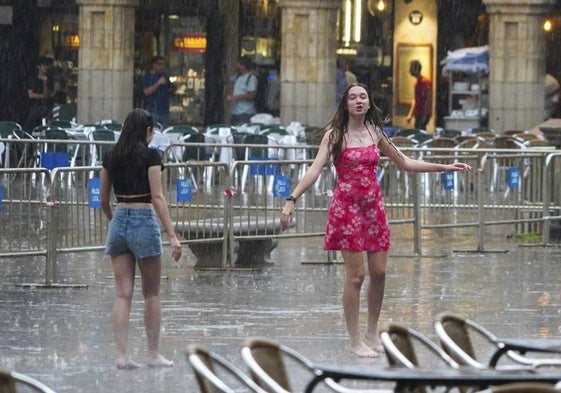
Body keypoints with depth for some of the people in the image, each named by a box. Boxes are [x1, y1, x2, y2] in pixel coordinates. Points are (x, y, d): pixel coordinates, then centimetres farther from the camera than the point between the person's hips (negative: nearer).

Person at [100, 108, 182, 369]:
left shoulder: (111, 157, 7)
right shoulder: (150, 156, -8)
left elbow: (104, 199, 13)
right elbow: (157, 198, -12)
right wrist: (172, 235, -12)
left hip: (119, 222, 4)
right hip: (144, 221, -4)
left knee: (123, 294, 4)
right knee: (152, 294, 7)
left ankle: (121, 355, -2)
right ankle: (154, 355, 11)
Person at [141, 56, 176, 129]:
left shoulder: (166, 77, 14)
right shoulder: (147, 77, -2)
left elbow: (170, 92, 19)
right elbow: (147, 92, -15)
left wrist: (172, 88, -4)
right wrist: (159, 83, -19)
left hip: (164, 111, 5)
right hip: (152, 112, -5)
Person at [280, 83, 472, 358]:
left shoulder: (375, 134, 8)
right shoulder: (335, 135, -6)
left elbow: (405, 163, 18)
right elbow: (315, 170, -16)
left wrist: (446, 167, 15)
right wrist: (292, 199, -29)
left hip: (374, 206, 5)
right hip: (347, 206, -5)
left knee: (379, 273, 5)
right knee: (356, 275, -7)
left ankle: (372, 331, 23)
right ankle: (355, 340, 3)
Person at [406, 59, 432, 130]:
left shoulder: (425, 82, -12)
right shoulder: (416, 82, 16)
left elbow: (429, 99, -17)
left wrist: (425, 115, -21)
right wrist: (410, 114, 19)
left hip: (424, 114, -9)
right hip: (418, 114, 9)